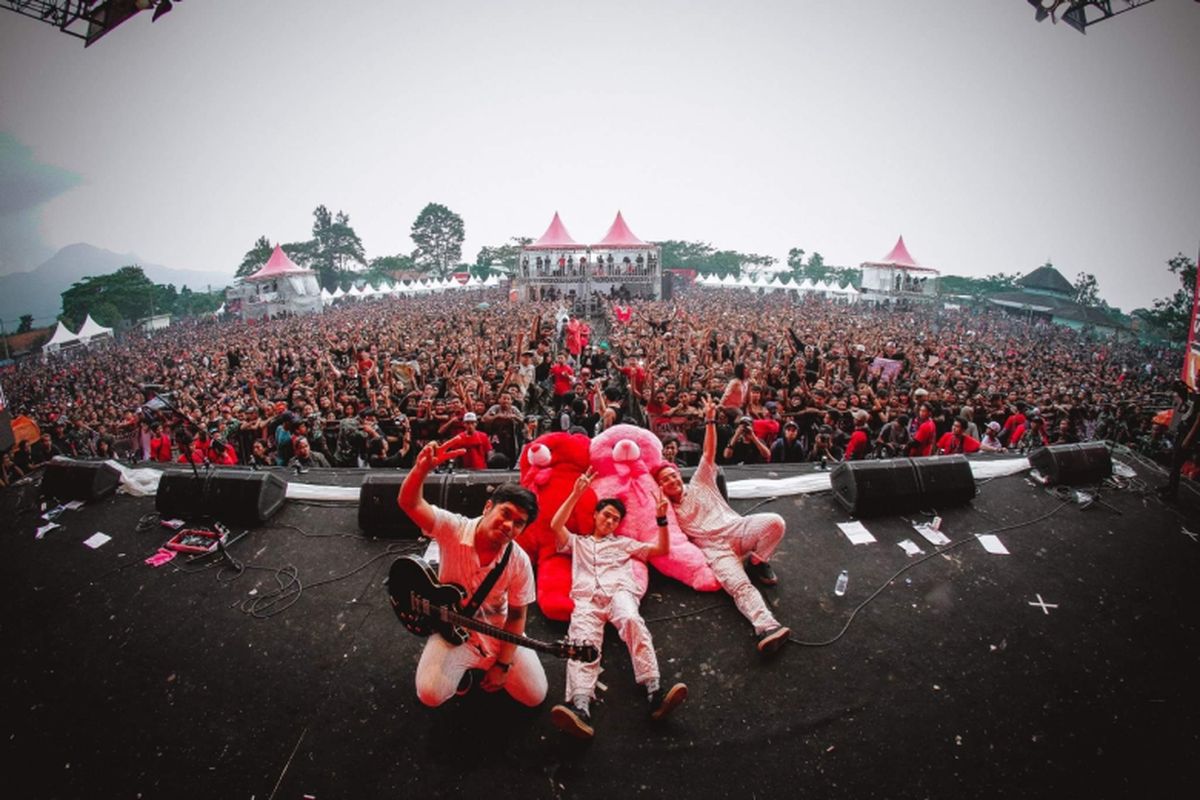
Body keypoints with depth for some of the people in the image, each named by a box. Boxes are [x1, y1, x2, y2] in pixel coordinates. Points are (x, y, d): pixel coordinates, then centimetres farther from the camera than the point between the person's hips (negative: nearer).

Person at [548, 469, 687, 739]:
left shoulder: (624, 543, 34)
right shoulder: (577, 543, 34)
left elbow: (661, 549, 26)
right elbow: (555, 525, 15)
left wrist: (661, 519, 12)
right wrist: (577, 493, 10)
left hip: (619, 592, 0)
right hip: (586, 598, 0)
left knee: (632, 620, -37)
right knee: (583, 641, -32)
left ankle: (654, 692, -49)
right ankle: (581, 708, -55)